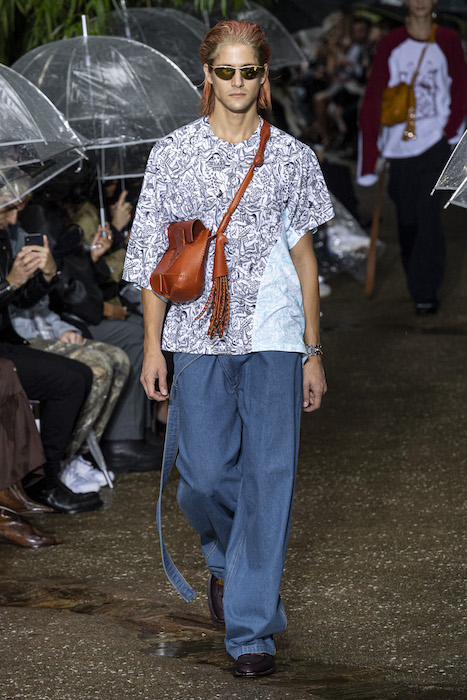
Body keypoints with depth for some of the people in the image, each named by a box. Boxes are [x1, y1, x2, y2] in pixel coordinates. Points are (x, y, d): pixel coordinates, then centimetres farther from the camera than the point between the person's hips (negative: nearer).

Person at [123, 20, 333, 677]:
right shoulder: (173, 154, 2)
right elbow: (156, 257, 5)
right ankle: (226, 558, 33)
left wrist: (313, 352, 7)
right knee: (205, 474, -2)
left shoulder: (292, 157, 4)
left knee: (268, 479, -3)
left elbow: (304, 257, 8)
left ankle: (251, 628, 4)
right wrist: (153, 347, 0)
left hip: (274, 339, 0)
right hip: (199, 337, 0)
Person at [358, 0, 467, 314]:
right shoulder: (391, 44, 1)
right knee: (407, 222, 8)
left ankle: (426, 291, -7)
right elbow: (373, 99, -1)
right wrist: (369, 155, -8)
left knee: (428, 217, -12)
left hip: (435, 145, -1)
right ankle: (418, 286, 24)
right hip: (400, 147, 1)